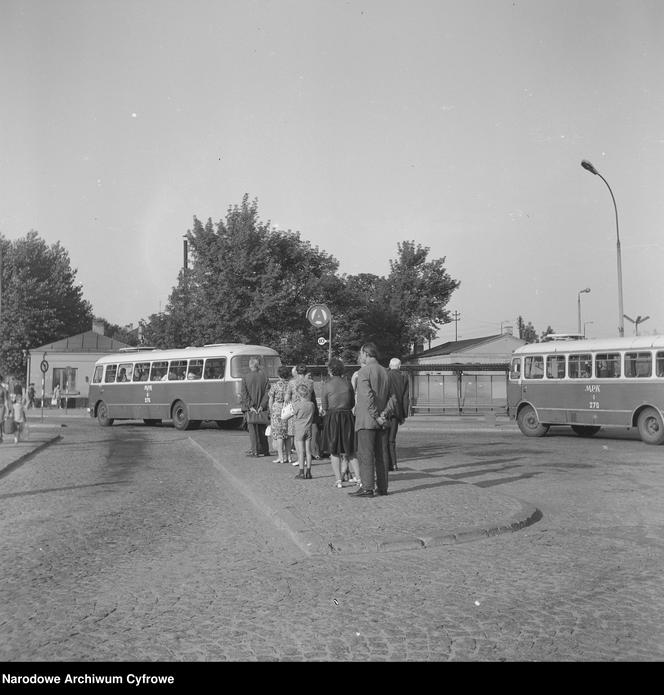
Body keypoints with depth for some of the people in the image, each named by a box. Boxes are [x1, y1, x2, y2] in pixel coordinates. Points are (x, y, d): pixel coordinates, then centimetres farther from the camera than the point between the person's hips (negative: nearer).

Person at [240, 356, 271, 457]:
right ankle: (264, 450, 15)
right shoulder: (264, 376, -1)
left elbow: (244, 394, -10)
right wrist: (262, 405, -5)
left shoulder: (245, 377, -6)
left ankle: (255, 451, -1)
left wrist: (250, 406, -9)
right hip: (261, 407, 3)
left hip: (250, 408, -3)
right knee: (262, 429, 12)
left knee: (252, 429, 2)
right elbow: (267, 392, -5)